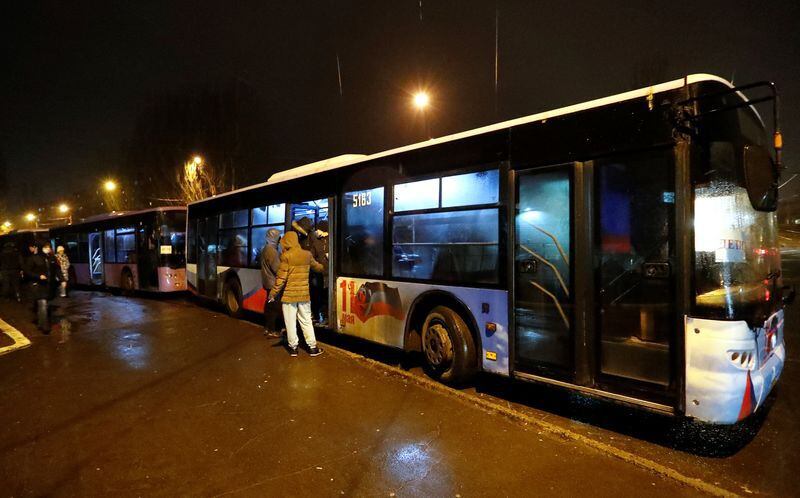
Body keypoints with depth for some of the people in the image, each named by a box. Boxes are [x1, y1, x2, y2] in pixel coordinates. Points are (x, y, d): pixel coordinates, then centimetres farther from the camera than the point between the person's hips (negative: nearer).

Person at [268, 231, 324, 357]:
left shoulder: (285, 256, -11)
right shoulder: (307, 254, 3)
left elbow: (281, 278, -14)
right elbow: (317, 267, 20)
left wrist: (273, 293, -6)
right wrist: (322, 268, 42)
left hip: (289, 295, -4)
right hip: (304, 294, 4)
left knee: (291, 322, 7)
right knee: (306, 321, 13)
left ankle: (293, 347, 15)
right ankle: (312, 347, 15)